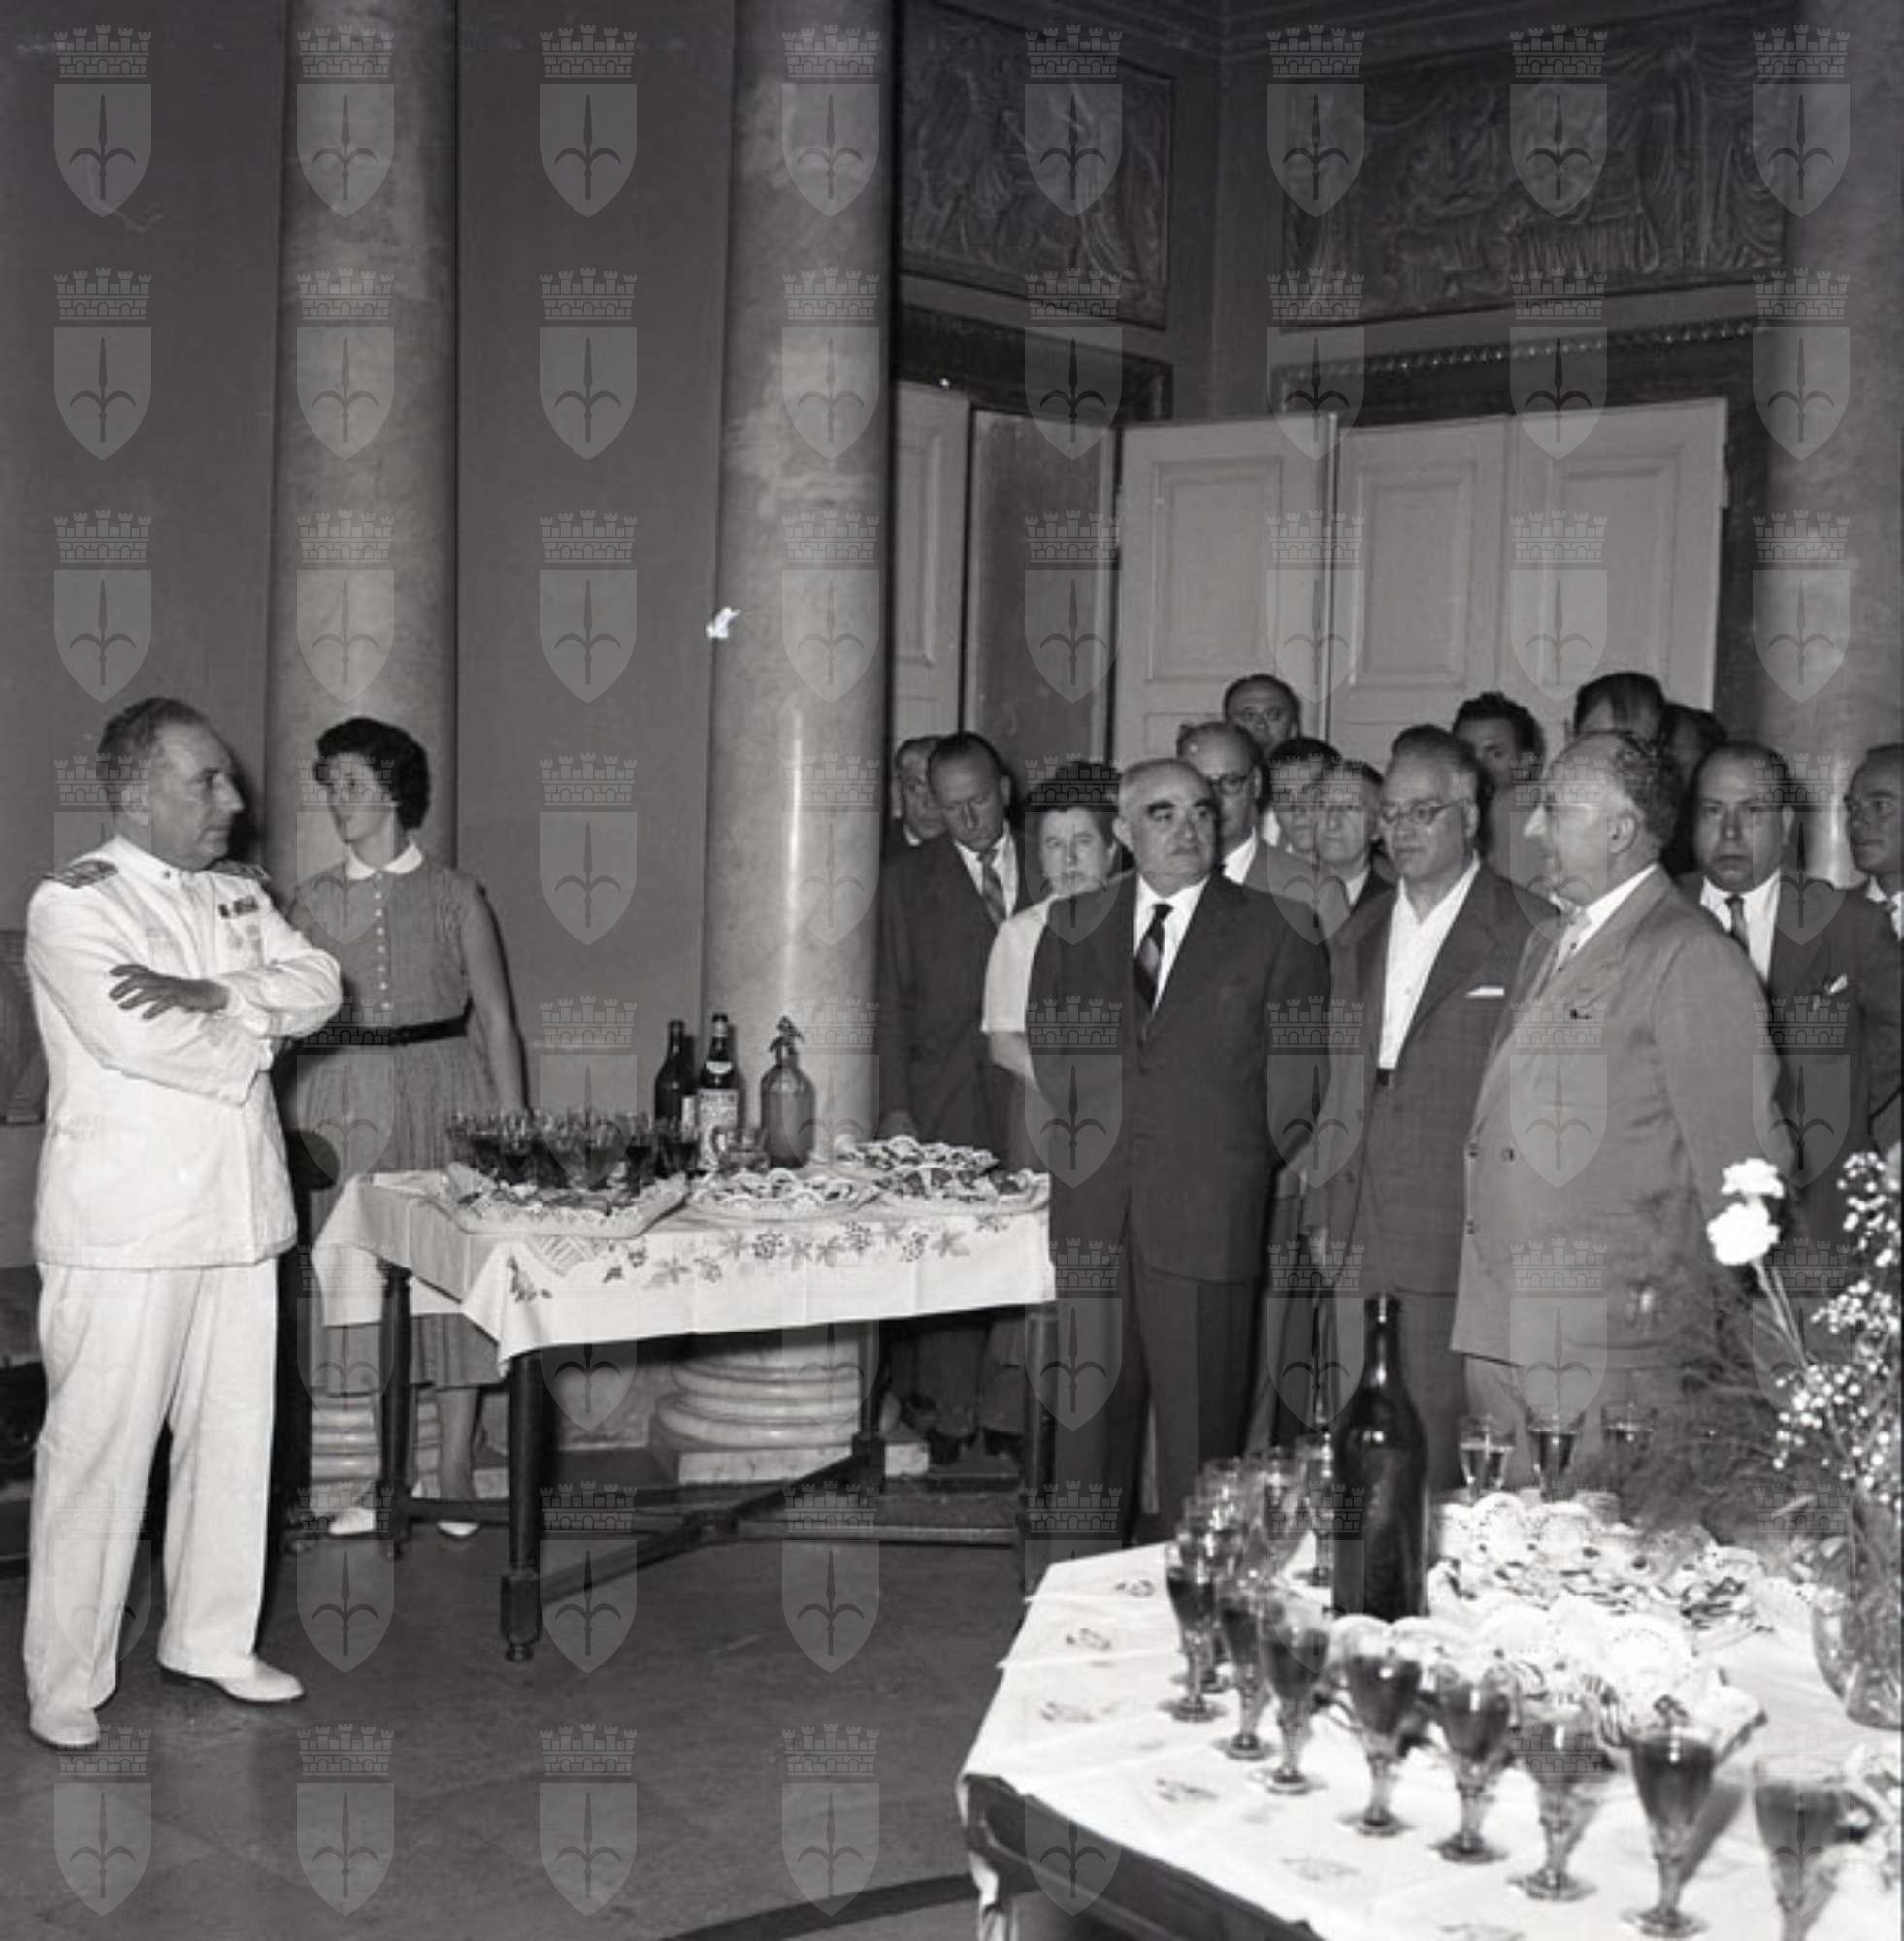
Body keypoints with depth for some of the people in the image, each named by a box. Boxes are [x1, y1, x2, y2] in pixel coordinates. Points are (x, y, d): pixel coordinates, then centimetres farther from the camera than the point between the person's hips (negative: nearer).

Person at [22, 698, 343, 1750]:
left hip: (236, 1216, 7)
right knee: (99, 1449, 0)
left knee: (235, 1434, 12)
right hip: (123, 1227, -7)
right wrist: (256, 1030, -5)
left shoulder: (235, 894, 14)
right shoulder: (72, 904, -8)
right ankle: (66, 1681, 11)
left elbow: (318, 983, 0)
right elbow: (139, 1041, -21)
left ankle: (212, 1638, 27)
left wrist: (210, 993, -16)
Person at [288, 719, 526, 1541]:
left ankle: (454, 1471, 8)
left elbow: (495, 1017, 4)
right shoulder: (312, 899, 9)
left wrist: (513, 1126, -2)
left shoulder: (453, 895, 4)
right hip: (342, 1100, 2)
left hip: (442, 1086, -2)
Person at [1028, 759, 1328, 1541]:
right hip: (1094, 1208, 3)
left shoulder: (1274, 931, 3)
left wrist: (1242, 1163, 0)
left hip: (1207, 1209, -3)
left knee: (1199, 1409, -1)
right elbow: (1048, 1052, 15)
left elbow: (1293, 1068, 1)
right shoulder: (1074, 927, 12)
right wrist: (1080, 1140, 5)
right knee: (1091, 1405, 7)